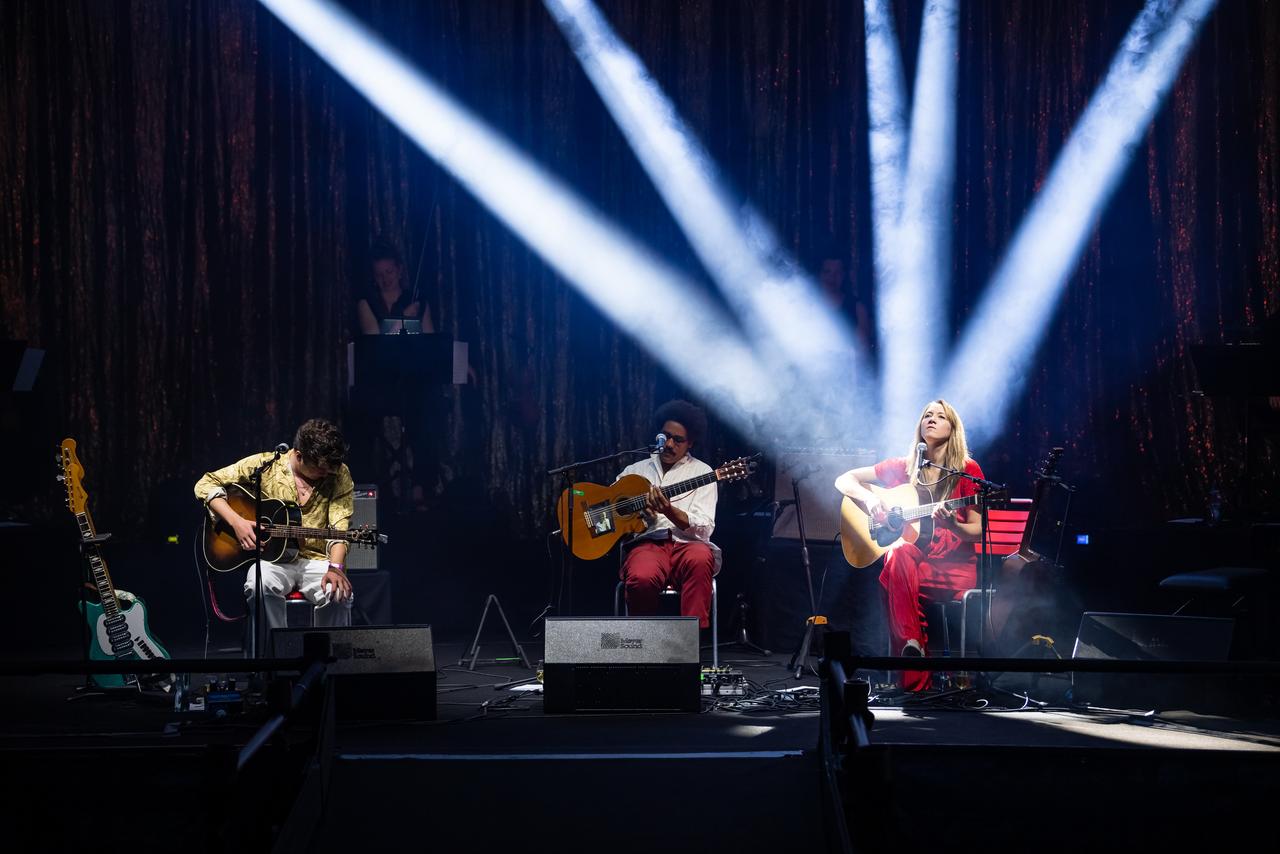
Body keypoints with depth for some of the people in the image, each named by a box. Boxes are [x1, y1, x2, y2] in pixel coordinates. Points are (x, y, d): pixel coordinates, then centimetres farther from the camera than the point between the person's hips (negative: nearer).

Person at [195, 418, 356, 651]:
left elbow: (339, 527, -8)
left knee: (339, 593, -31)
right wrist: (236, 521, -13)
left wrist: (335, 568, -26)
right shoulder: (265, 465, -2)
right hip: (272, 559, -1)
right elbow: (206, 484, 1)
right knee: (261, 584, -36)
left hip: (316, 560, 1)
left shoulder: (339, 475, 1)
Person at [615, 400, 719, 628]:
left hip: (686, 543, -1)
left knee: (700, 558, -39)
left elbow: (704, 528, 2)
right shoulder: (636, 470, 23)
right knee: (642, 578, -37)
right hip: (647, 542, 1)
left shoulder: (701, 472, 14)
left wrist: (669, 511, -15)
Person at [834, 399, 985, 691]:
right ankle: (911, 643, -38)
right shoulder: (902, 468, 11)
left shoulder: (968, 470, 4)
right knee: (899, 554, -36)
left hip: (955, 564, -1)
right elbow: (843, 481, 14)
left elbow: (978, 532, 3)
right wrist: (869, 499, -7)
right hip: (912, 561, 1)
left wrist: (953, 525, -19)